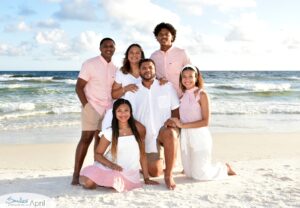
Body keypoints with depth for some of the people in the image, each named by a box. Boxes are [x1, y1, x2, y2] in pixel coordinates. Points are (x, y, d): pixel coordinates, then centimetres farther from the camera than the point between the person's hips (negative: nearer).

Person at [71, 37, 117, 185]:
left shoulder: (114, 69, 11)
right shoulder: (90, 64, -5)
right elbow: (79, 87, -7)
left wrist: (114, 107, 5)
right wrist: (86, 105, -15)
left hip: (108, 109, 5)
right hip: (92, 107, -5)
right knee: (86, 139, -8)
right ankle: (76, 174, -3)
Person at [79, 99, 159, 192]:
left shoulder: (138, 130, 3)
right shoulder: (109, 133, 0)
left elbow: (142, 155, 7)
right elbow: (98, 154, 1)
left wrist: (146, 179, 7)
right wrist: (110, 164, -18)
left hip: (128, 174, -1)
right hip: (108, 169, 1)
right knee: (88, 183, -24)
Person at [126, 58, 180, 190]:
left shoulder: (167, 87, 1)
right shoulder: (133, 91, 3)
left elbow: (176, 109, 1)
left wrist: (173, 120, -19)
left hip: (164, 129, -2)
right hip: (147, 136, 2)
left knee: (170, 134, -40)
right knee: (155, 173, -3)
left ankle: (169, 175, -24)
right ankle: (157, 160, 36)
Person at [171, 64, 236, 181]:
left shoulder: (201, 94, -8)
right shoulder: (183, 96, 8)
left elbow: (205, 121, -14)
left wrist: (183, 125, -16)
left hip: (199, 137, -6)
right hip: (185, 137, 6)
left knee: (199, 175, -1)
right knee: (189, 173, 11)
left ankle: (225, 168, 24)